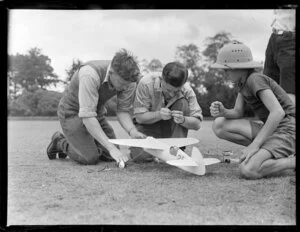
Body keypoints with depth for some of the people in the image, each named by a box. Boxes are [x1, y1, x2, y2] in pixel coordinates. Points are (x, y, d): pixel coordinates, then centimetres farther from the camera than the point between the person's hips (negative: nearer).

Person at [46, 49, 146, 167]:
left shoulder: (128, 80, -19)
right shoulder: (90, 75, -38)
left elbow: (123, 111, -11)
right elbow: (87, 117, -40)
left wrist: (132, 130, -33)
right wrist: (111, 148, -43)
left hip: (97, 112, 6)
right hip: (72, 112, -6)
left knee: (111, 157, 1)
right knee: (91, 158, -17)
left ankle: (73, 143, 24)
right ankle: (60, 143, 11)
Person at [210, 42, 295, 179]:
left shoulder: (255, 79, -17)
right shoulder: (242, 82, 10)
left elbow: (278, 112, -27)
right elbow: (237, 113, 10)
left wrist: (255, 145, -26)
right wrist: (222, 112, -14)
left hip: (287, 130, -9)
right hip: (270, 130, 9)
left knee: (248, 170, -30)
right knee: (219, 126, -5)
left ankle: (293, 161, -7)